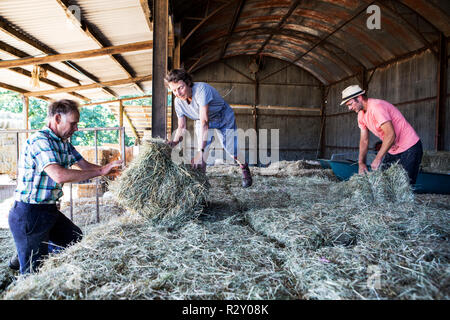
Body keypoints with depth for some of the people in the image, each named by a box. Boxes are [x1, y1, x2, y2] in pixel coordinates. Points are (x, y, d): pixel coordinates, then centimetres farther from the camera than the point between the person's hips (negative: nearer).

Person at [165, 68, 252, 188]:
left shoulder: (201, 89, -40)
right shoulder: (178, 102, -19)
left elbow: (204, 121, -47)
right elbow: (181, 127, -13)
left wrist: (200, 151, -52)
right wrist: (174, 142, -35)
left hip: (224, 119, -4)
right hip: (202, 121, 5)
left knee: (232, 149, -8)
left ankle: (245, 169, 22)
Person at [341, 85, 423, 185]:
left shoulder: (377, 107, -24)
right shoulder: (361, 114, 4)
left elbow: (391, 135, -31)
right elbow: (364, 140, 7)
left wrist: (378, 159, -30)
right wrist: (361, 162, -2)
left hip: (410, 148, -8)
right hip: (392, 150, 9)